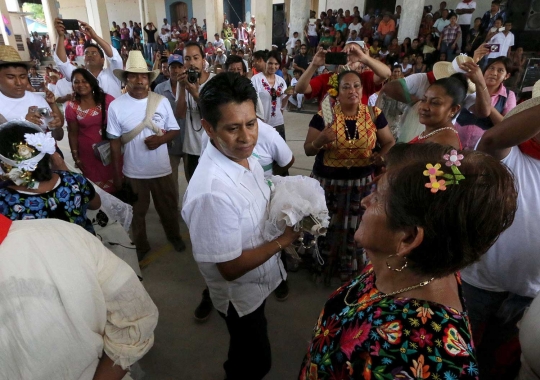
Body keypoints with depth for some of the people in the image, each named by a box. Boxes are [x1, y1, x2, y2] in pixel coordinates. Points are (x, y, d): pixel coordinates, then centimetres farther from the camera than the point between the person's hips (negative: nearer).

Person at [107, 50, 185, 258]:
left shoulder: (162, 101, -6)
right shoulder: (116, 105, -9)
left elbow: (175, 130, 0)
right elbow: (115, 142, -5)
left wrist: (160, 139, -22)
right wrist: (117, 174, -4)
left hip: (161, 169, 1)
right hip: (133, 172, 0)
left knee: (168, 207, 19)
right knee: (137, 211, 17)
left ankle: (174, 236, 45)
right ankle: (141, 246, 39)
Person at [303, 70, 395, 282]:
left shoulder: (374, 114, -2)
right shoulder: (324, 116, -6)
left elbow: (389, 142, 9)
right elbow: (308, 150, -2)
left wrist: (382, 156, -13)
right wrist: (320, 141, -24)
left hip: (362, 183, 2)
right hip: (328, 183, -1)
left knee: (358, 228, 11)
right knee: (328, 228, 9)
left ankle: (353, 269, 36)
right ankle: (324, 266, 34)